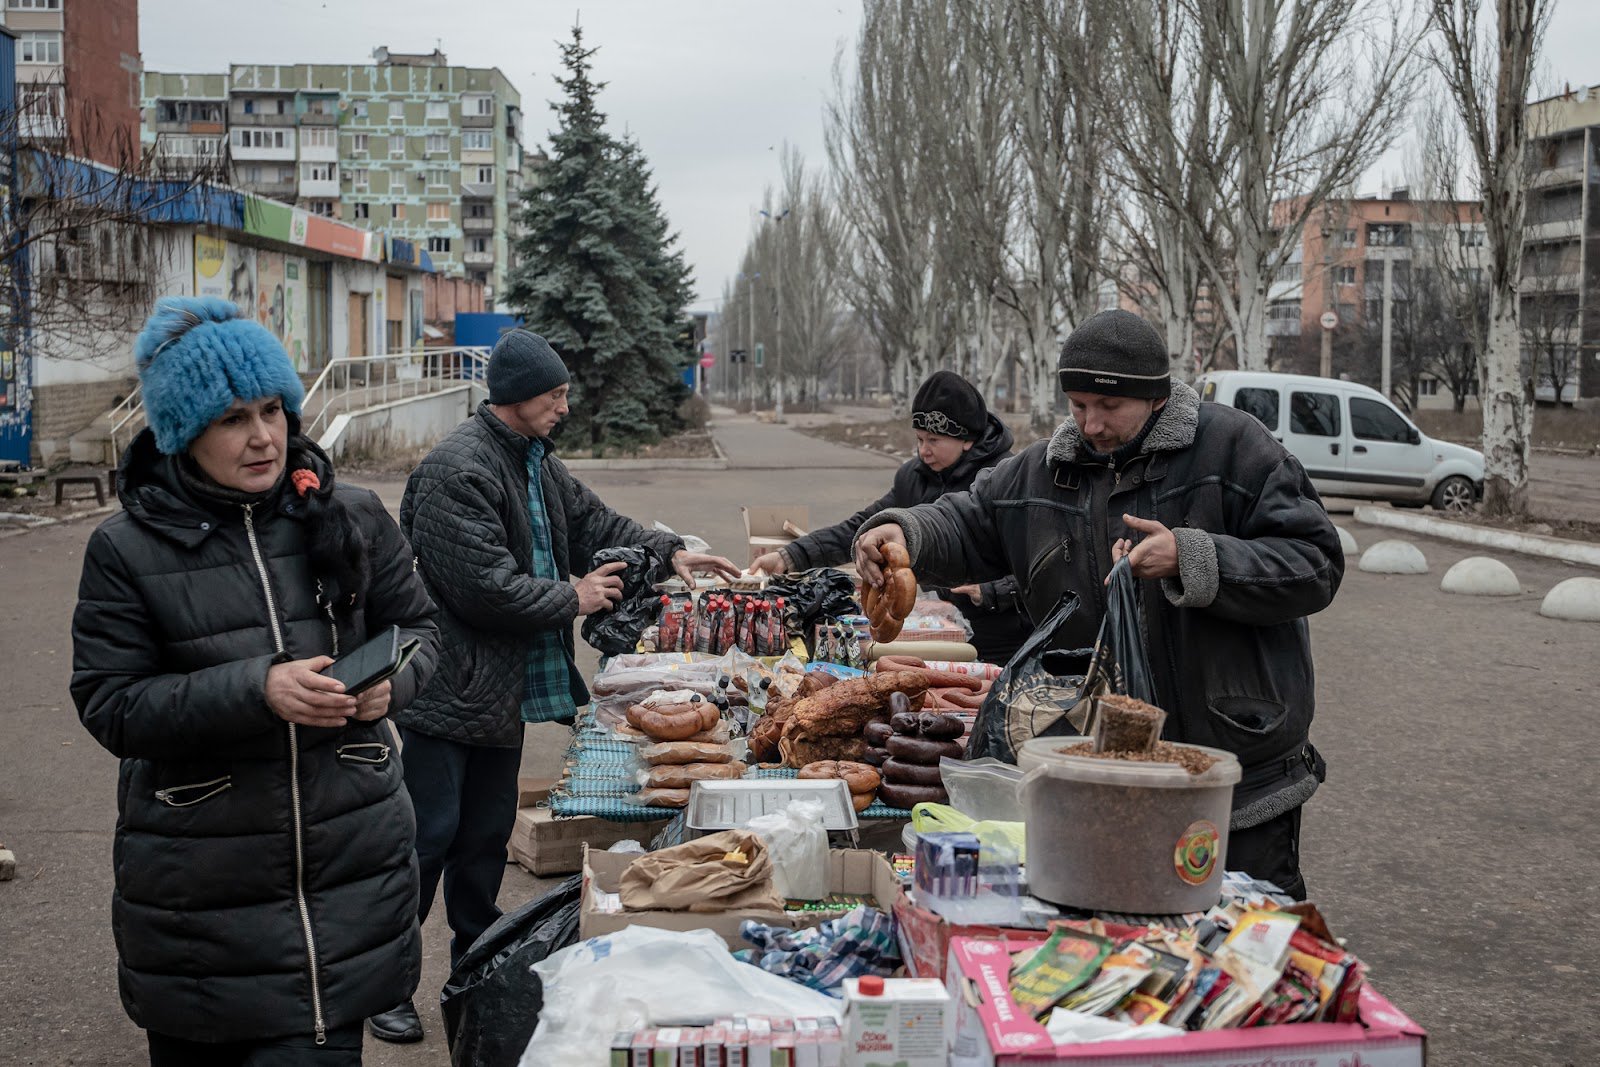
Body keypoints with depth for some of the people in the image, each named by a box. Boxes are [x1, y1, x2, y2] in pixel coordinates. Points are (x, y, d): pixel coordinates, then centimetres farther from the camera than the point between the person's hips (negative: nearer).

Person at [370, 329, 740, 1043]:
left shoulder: (536, 461, 11)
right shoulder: (458, 471, -20)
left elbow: (591, 524, 21)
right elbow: (484, 586, -25)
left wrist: (667, 551, 7)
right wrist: (573, 598, -13)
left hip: (504, 693, 9)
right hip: (448, 692, -9)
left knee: (487, 835, 17)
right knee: (428, 836, -2)